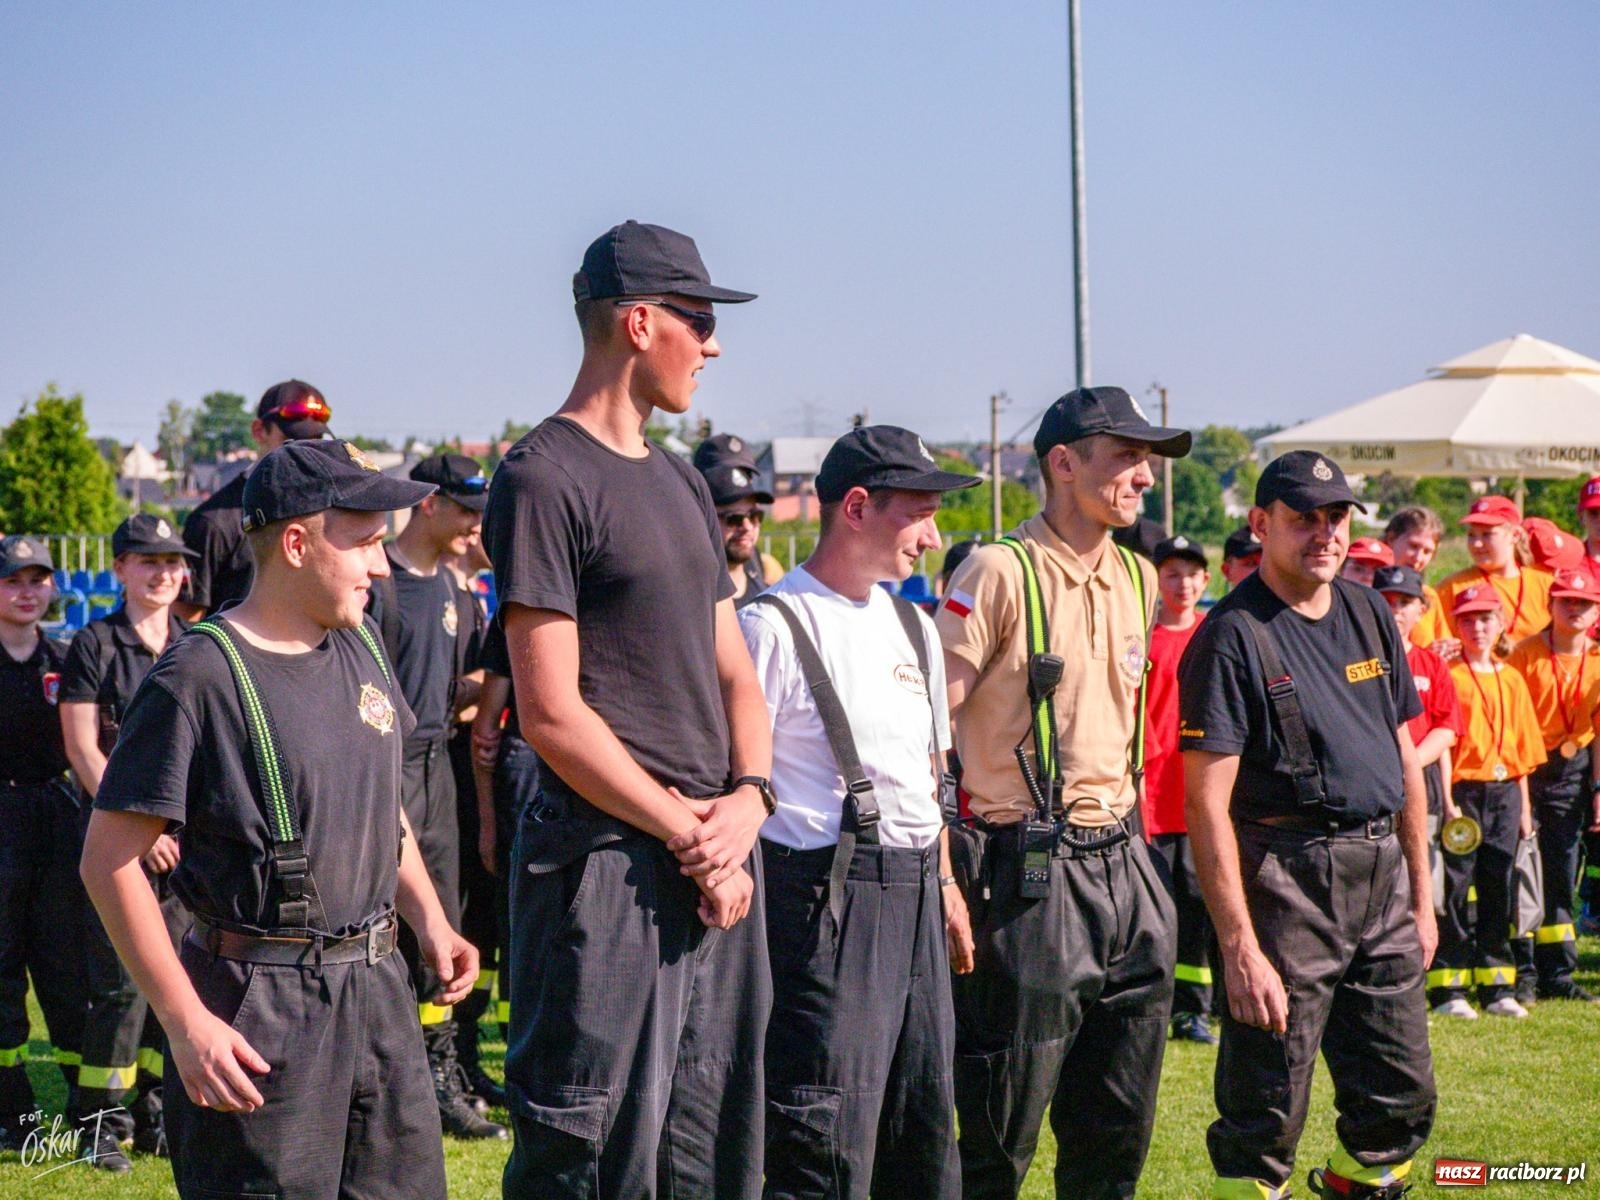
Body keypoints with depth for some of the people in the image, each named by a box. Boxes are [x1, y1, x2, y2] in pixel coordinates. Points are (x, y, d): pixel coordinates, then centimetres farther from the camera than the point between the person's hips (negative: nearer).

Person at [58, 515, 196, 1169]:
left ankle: (155, 1115, 15)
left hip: (188, 837, 5)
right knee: (122, 982, -7)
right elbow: (81, 750, -6)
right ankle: (102, 1124, 2)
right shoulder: (94, 645, -1)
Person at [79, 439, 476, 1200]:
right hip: (260, 1007, -7)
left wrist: (429, 921, 12)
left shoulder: (361, 645, 10)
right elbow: (110, 859, -15)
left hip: (377, 987, 8)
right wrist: (185, 1020, -18)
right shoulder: (200, 675, -15)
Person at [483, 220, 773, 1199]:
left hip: (717, 861, 8)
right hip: (608, 864, -8)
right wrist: (689, 835, -13)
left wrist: (748, 799, -1)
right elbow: (552, 715, -14)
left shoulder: (680, 484, 18)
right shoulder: (546, 477, -8)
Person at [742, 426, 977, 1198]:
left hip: (915, 897, 8)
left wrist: (944, 882, 19)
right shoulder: (775, 624, -9)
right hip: (824, 895, -8)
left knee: (923, 1128, 12)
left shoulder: (913, 627, 17)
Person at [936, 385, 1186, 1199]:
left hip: (1122, 863, 7)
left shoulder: (1137, 579, 12)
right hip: (1032, 873, -7)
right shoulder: (1000, 574, -10)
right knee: (998, 1131, -3)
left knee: (1118, 1129, 11)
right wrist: (941, 880, -17)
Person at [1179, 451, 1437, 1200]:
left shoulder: (1369, 614, 12)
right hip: (1287, 879, -7)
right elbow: (1207, 802, -15)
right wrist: (1239, 946, -20)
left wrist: (1421, 893, 18)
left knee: (1402, 1102, 13)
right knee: (1265, 1117, -2)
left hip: (1383, 878, 7)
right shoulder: (1234, 635, -10)